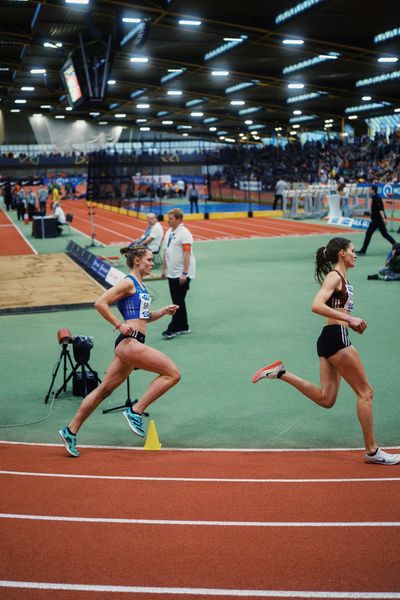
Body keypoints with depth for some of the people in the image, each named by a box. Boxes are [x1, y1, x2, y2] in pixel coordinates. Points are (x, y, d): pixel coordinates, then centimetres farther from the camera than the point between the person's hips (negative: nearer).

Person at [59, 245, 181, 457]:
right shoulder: (128, 282, -7)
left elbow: (142, 317, 30)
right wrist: (120, 325, -14)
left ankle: (71, 431, 18)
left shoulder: (139, 285, 20)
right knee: (172, 374, -11)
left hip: (131, 344, 10)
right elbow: (100, 303, -15)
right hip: (129, 342, -10)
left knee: (104, 389, 12)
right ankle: (135, 412, -8)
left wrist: (162, 311, 15)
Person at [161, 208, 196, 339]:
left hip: (181, 275, -8)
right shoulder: (168, 233, 12)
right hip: (172, 273, 8)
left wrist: (184, 273, -23)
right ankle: (183, 327, 21)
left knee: (178, 301, -5)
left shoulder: (184, 233, -13)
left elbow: (187, 254, -18)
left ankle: (173, 328, -2)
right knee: (177, 301, 12)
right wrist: (164, 269, 17)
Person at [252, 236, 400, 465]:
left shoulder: (341, 278, 20)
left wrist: (352, 323, 9)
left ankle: (281, 373, 7)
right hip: (336, 337, -9)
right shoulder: (335, 276, -9)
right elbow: (317, 305, -22)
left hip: (329, 340, 9)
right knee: (365, 391, -2)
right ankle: (372, 451, 3)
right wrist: (348, 318, -23)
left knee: (326, 399, 7)